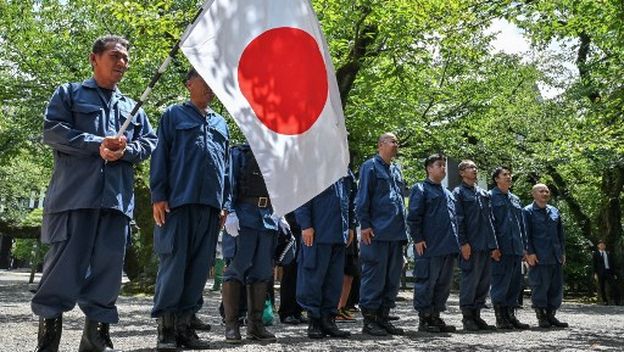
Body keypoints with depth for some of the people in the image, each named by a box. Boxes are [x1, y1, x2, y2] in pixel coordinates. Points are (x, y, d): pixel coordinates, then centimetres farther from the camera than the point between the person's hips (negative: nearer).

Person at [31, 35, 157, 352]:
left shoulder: (132, 107, 25)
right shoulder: (69, 93, 12)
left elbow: (150, 142, 15)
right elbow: (52, 130, -2)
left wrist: (125, 150, -7)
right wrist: (97, 145, -13)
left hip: (117, 196, 4)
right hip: (75, 192, -4)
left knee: (108, 266, 2)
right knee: (65, 261, -6)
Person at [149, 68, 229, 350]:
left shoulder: (221, 123, 22)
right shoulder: (174, 115, 8)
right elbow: (159, 157, 1)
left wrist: (223, 205, 13)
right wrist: (158, 197, -9)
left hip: (210, 205, 5)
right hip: (178, 201, -5)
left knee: (200, 267, 4)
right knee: (173, 263, -6)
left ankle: (185, 324, 12)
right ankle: (165, 328, 0)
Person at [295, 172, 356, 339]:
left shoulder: (347, 175, 15)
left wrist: (351, 226, 16)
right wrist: (305, 225, -14)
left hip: (340, 236, 7)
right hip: (317, 233, -6)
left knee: (335, 278, 9)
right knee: (314, 276, -1)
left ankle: (328, 320, 18)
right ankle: (313, 320, 10)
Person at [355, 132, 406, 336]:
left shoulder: (396, 170, 19)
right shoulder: (370, 166, -4)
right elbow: (362, 198, -9)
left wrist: (403, 228, 18)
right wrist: (365, 225, -15)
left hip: (396, 233, 8)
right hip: (377, 233, -8)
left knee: (393, 278, 10)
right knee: (374, 276, -4)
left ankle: (383, 317, 19)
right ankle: (369, 320, 3)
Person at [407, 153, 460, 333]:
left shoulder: (448, 193, 22)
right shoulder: (421, 189, -2)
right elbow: (413, 217, -9)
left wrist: (455, 242, 19)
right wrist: (418, 239, -15)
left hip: (448, 247, 8)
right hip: (429, 247, -8)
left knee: (444, 284, 10)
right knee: (426, 282, -4)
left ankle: (436, 316, 19)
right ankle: (424, 319, 3)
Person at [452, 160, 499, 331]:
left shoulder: (484, 193, 20)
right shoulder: (459, 192, 1)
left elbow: (489, 220, 18)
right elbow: (458, 220, -7)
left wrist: (494, 245, 12)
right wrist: (463, 243, -15)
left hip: (487, 245, 7)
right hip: (471, 245, -6)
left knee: (484, 282, 8)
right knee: (470, 280, -5)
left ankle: (476, 315, 16)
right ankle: (467, 317, 4)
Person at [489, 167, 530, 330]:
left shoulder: (515, 199, 19)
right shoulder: (490, 197, -2)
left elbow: (522, 224, 21)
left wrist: (524, 246, 15)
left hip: (516, 248, 7)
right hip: (500, 249, -7)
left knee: (515, 283, 10)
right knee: (500, 283, -3)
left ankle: (510, 316, 18)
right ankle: (500, 318, 4)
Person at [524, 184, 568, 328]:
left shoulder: (554, 211, 18)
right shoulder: (528, 211, -1)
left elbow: (560, 234, 21)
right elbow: (526, 234, -6)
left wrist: (562, 252, 15)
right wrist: (529, 253, -14)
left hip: (556, 257, 6)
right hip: (539, 258, -6)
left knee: (556, 287, 7)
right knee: (540, 286, -4)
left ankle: (551, 315, 16)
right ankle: (541, 316, 6)